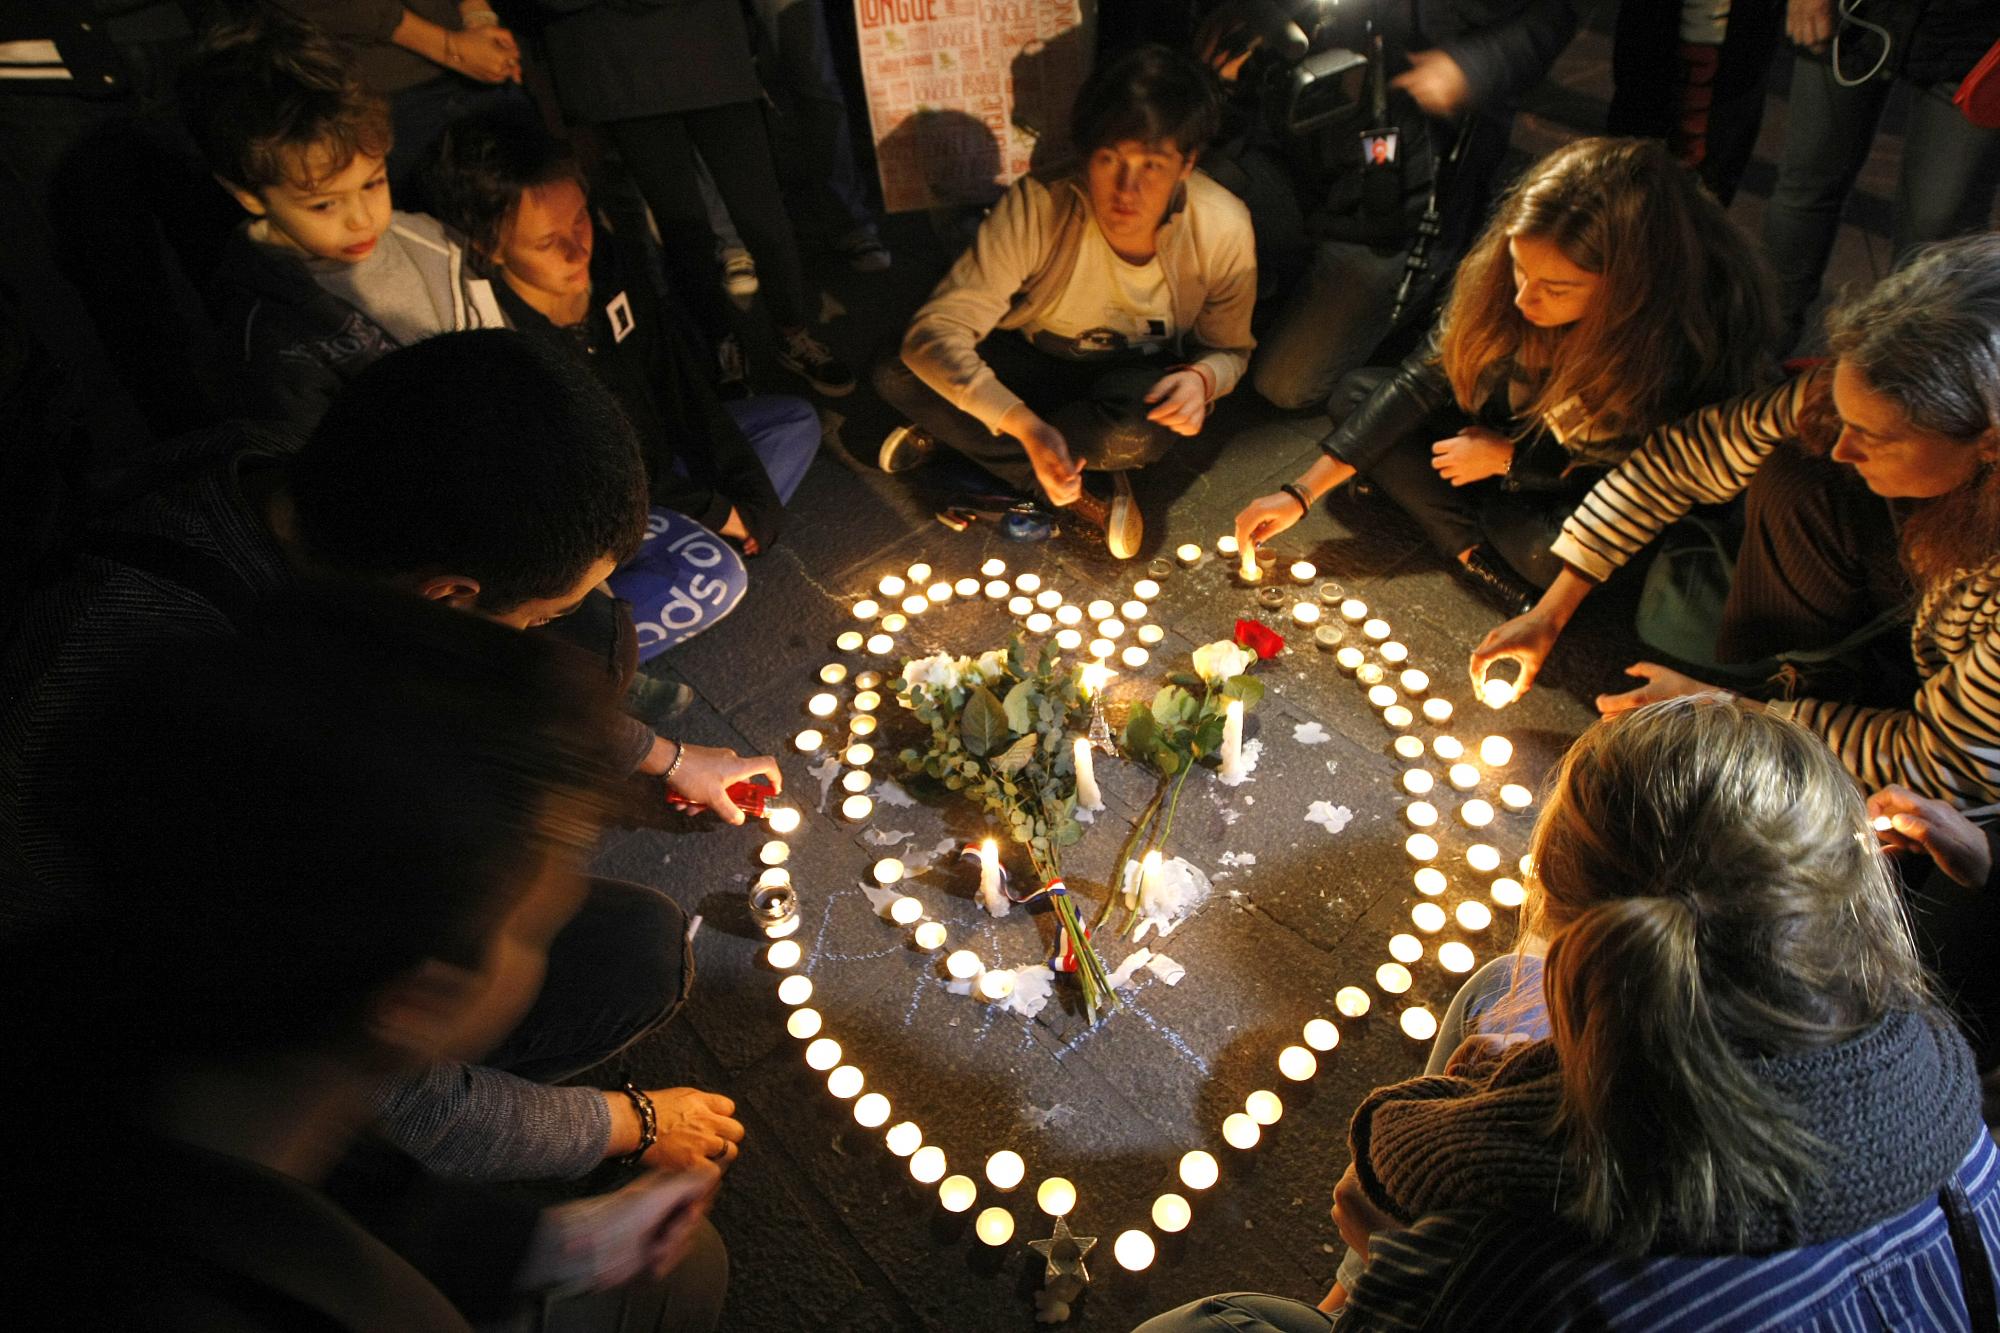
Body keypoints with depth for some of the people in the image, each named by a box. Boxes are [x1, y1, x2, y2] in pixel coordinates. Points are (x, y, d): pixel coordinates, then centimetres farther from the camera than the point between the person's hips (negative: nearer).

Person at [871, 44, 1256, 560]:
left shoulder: (1223, 228, -23)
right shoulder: (1039, 205, -29)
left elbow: (1230, 348, -4)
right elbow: (933, 330, -33)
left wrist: (1203, 377, -31)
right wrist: (1026, 426, -48)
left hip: (1133, 377, 0)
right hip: (1033, 360, 0)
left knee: (1139, 431, -39)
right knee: (896, 376, -26)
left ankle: (954, 437, -12)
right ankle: (1079, 494, -17)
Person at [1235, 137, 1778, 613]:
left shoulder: (1713, 330, -35)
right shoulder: (1504, 262, -25)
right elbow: (1427, 379, -15)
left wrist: (1509, 458, -20)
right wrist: (1303, 493, -18)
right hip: (1517, 435, 5)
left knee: (1555, 550, -37)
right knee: (1356, 395, -13)